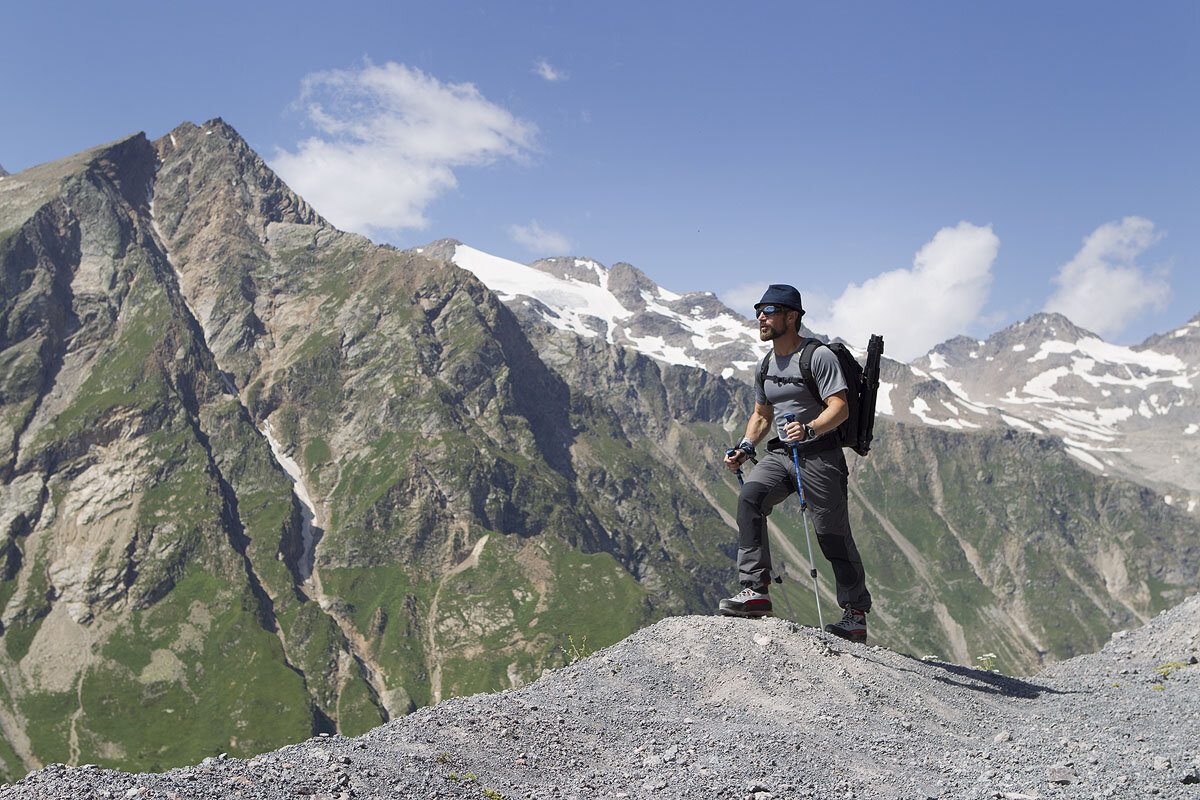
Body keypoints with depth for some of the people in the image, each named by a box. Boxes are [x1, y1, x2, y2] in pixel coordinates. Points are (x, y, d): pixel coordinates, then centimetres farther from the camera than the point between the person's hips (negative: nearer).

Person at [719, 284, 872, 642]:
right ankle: (755, 589, -22)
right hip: (780, 453, 6)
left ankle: (857, 615, 14)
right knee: (749, 497, -21)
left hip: (820, 455, -6)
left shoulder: (819, 357, -8)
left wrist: (810, 429, -35)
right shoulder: (767, 366, 15)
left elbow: (840, 407, -17)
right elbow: (761, 415, 24)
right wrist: (746, 447, 7)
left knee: (833, 536, -2)